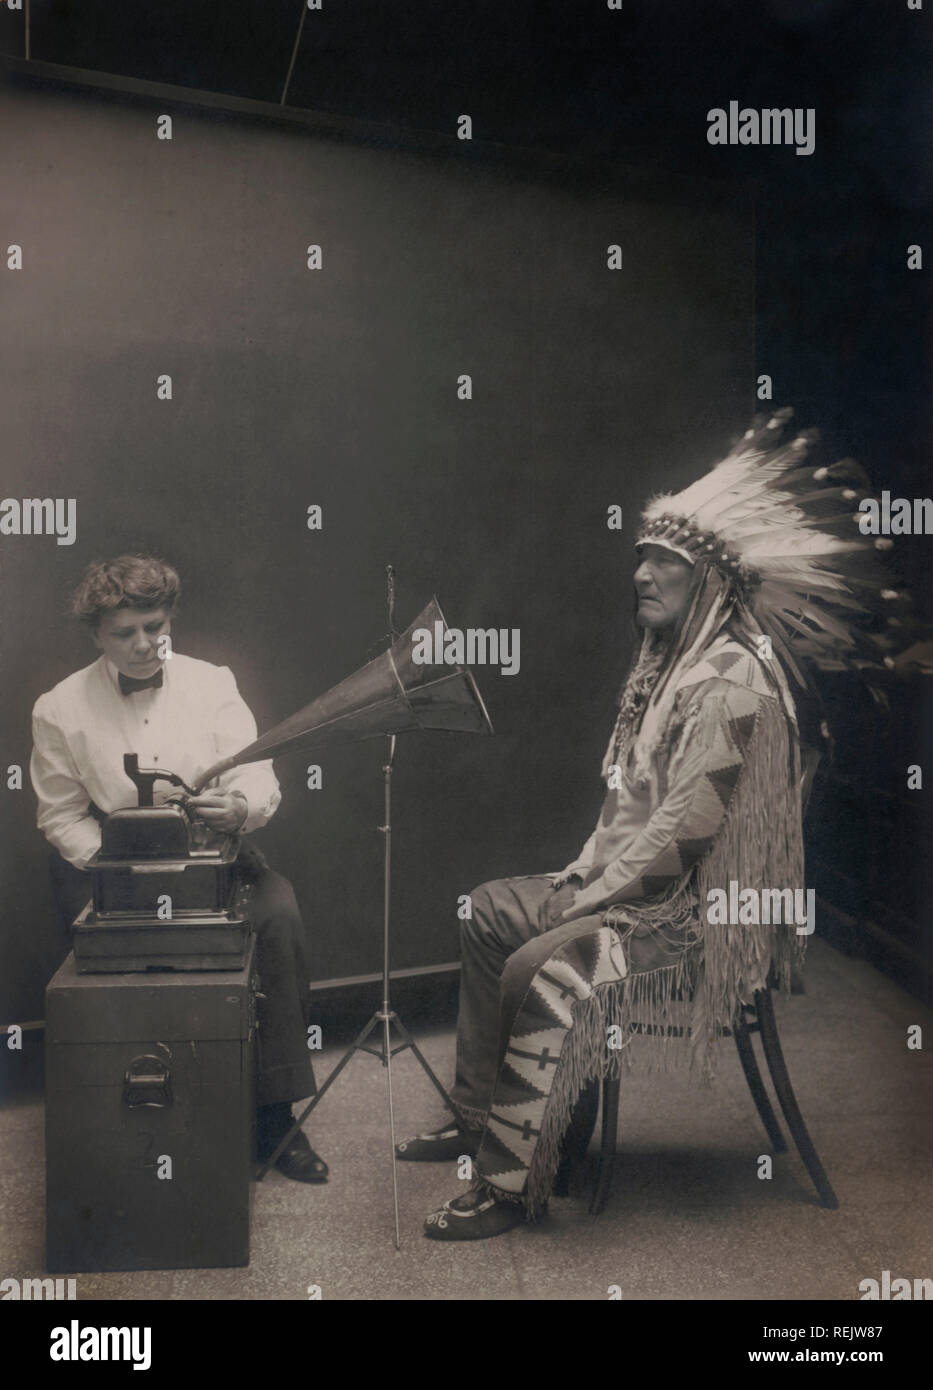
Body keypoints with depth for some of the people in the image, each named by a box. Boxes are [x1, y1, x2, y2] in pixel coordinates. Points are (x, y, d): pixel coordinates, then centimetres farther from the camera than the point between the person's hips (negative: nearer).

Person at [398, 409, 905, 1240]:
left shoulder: (733, 681, -21)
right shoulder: (671, 662, 12)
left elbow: (687, 823, -25)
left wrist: (599, 894, -18)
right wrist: (586, 868, 7)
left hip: (703, 910, -11)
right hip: (639, 884, 11)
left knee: (539, 971, -27)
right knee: (490, 908, 13)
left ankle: (514, 1183, -14)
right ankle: (476, 1117, 19)